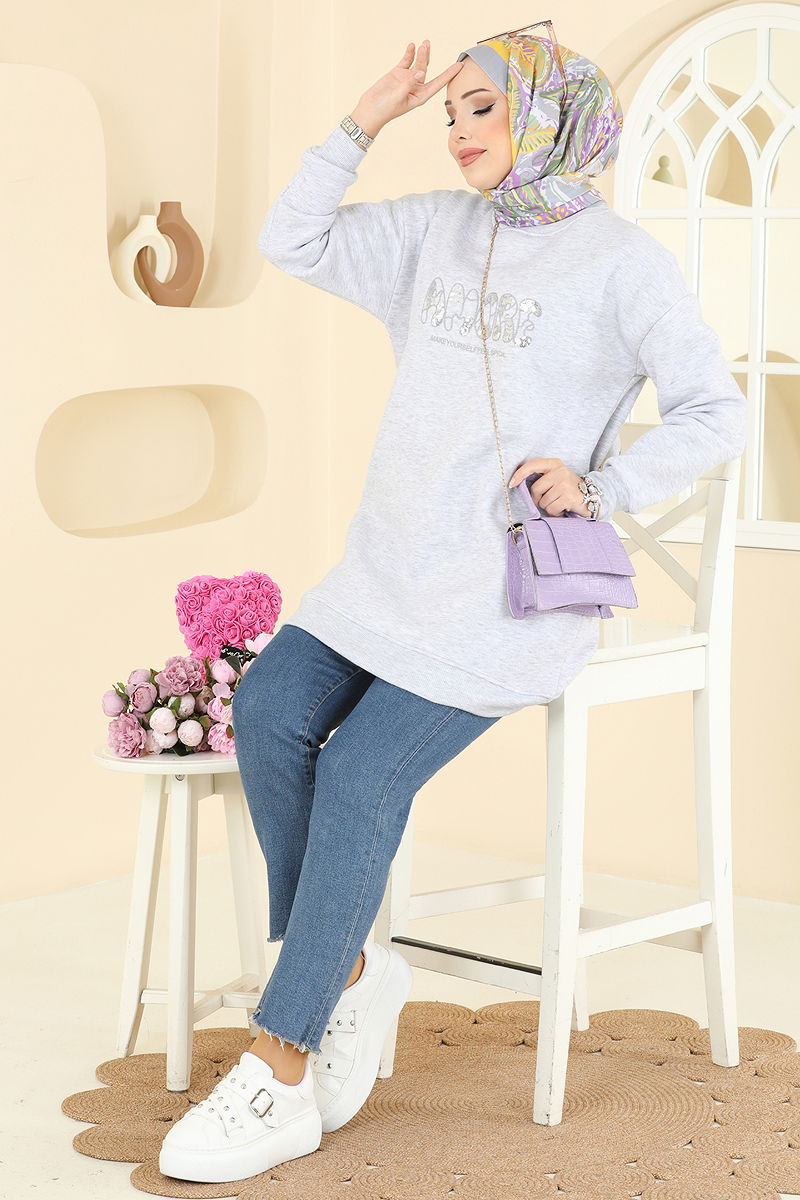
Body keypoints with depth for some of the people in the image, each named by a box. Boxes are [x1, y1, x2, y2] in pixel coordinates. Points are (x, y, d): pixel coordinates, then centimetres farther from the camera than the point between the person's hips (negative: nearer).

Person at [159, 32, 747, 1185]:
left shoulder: (623, 259, -3)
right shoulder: (438, 229, 13)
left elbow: (715, 413, -3)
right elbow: (292, 243, 14)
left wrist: (602, 488, -16)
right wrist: (365, 123, 7)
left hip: (519, 584, -6)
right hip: (400, 569, 6)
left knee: (361, 775, -20)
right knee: (271, 713, -18)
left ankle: (278, 1077, -13)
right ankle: (351, 964, -2)